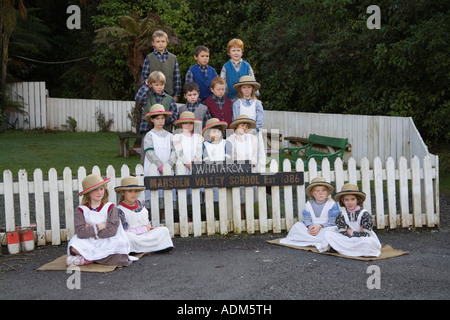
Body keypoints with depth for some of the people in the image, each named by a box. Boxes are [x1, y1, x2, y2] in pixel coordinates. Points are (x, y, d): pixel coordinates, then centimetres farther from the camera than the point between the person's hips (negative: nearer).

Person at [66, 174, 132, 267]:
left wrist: (90, 230, -9)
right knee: (74, 246, -30)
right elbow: (80, 232, -11)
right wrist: (98, 227, -14)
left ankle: (86, 259, -19)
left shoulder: (111, 208, 2)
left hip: (107, 243, 0)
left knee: (118, 243, -33)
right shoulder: (81, 210, 4)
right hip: (89, 244, 0)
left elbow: (111, 231, -13)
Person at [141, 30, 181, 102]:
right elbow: (144, 77, 3)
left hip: (169, 94, 2)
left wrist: (176, 95, 2)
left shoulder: (173, 58, 8)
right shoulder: (149, 58, 3)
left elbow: (177, 78, 7)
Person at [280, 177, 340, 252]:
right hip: (312, 228, 3)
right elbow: (307, 219, 0)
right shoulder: (309, 204, 12)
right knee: (297, 225, -21)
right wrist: (310, 227, -23)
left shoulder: (332, 204, 0)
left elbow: (332, 221, -10)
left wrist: (319, 227, -25)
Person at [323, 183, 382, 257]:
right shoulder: (341, 215, 2)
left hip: (361, 241, -3)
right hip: (347, 240, 3)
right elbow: (342, 232, -5)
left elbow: (366, 234, -14)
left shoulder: (364, 214, -7)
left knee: (367, 241, -39)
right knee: (327, 235, -14)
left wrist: (352, 233, -9)